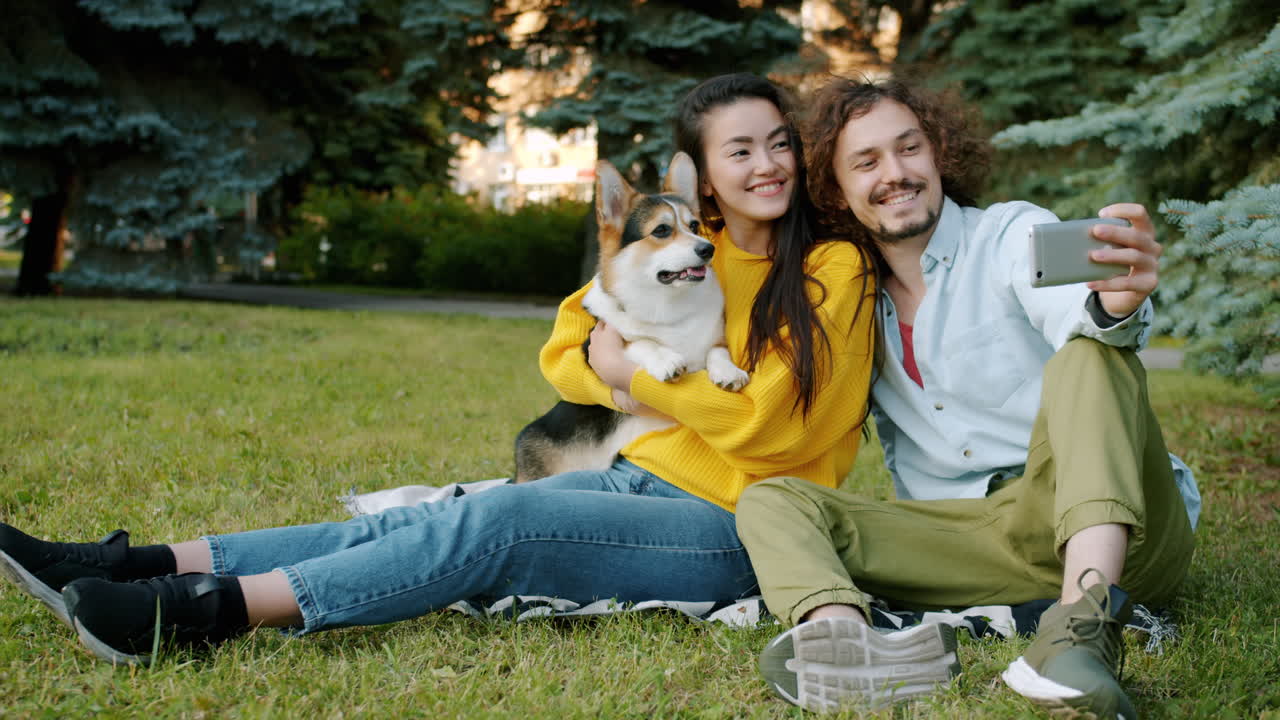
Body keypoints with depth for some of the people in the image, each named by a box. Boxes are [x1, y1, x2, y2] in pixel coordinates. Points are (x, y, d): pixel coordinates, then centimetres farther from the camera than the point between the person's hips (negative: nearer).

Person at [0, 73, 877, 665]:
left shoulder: (834, 271, -5)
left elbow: (766, 427, -11)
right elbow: (565, 348, 13)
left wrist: (640, 370, -7)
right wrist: (601, 362, -9)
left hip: (739, 531, -5)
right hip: (643, 480, 5)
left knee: (499, 520, -27)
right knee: (432, 521, -15)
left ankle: (216, 609, -32)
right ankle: (135, 567, -20)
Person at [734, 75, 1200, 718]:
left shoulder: (1011, 232, -1)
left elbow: (1070, 308, -25)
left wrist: (1114, 303, -47)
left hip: (1114, 530, -4)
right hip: (981, 539, 4)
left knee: (1090, 355, -31)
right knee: (771, 502, -12)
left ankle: (1084, 620, -51)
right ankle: (839, 637, -46)